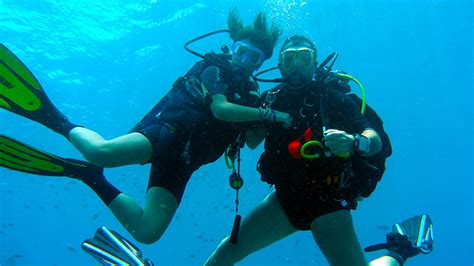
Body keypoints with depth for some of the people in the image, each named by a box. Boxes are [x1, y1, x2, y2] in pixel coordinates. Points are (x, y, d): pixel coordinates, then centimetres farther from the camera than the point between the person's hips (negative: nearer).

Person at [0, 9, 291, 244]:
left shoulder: (250, 93, 25)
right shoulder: (216, 69, 6)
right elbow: (220, 109, -13)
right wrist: (268, 114, -10)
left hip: (182, 162, 6)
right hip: (171, 130, -6)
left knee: (146, 233, -11)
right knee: (101, 151, -36)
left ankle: (90, 177, 6)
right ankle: (53, 116, -7)